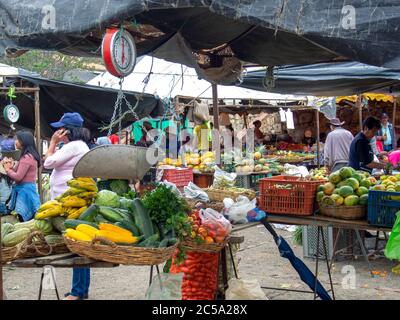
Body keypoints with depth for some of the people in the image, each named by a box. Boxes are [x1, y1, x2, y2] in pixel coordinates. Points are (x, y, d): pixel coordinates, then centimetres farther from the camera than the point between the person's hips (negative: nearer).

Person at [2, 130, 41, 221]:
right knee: (28, 220, 10)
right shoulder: (29, 156, 14)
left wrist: (7, 169, -1)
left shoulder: (27, 157, -16)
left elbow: (18, 177, -17)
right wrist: (11, 167, 0)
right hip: (27, 189, 10)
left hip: (25, 190, -10)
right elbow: (17, 173, 16)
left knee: (24, 219, -7)